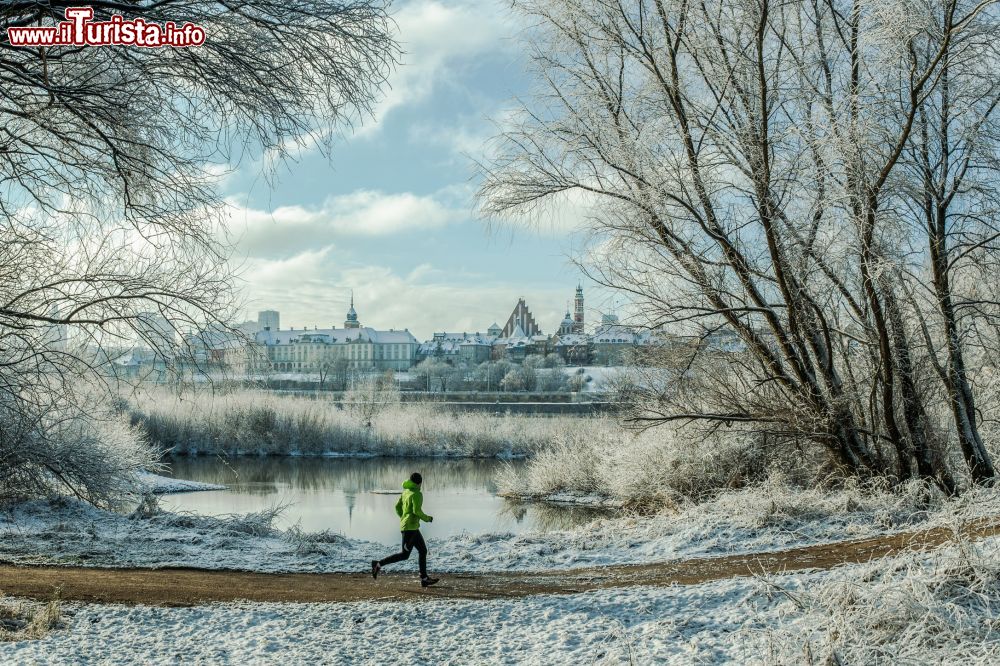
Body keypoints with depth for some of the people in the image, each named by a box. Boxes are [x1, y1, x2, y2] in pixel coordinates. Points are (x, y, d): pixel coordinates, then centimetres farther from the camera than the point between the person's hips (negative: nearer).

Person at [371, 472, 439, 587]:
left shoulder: (405, 492, 12)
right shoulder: (416, 494, -13)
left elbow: (397, 507, 14)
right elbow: (417, 511, -20)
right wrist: (427, 518, -5)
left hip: (405, 525, 10)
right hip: (410, 527, -10)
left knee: (423, 550, 12)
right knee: (404, 554, -6)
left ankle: (424, 579, 12)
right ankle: (379, 564, -4)